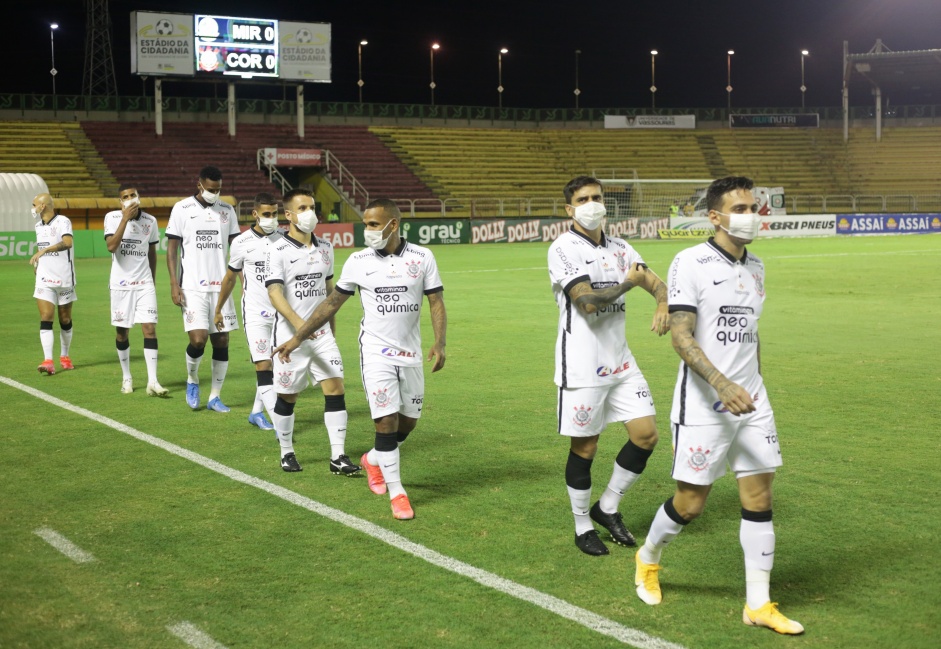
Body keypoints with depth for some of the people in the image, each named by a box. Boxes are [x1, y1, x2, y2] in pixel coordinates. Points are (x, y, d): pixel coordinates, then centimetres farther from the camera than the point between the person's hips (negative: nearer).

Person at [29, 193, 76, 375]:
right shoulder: (39, 226, 10)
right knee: (45, 319, -10)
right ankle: (48, 361, -16)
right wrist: (37, 261, 9)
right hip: (44, 279, 5)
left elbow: (67, 243, -31)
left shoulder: (62, 222, -13)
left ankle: (64, 356, 27)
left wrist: (44, 250, -37)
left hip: (64, 279, -5)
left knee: (65, 320, 8)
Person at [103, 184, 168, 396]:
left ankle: (152, 382, -10)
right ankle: (126, 377, 22)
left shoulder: (150, 221, 2)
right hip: (121, 284, -1)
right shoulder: (112, 217, -5)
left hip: (145, 284, 1)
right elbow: (111, 246, -21)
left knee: (150, 328, -9)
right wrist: (125, 218, -24)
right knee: (121, 331, 6)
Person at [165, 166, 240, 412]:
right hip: (193, 287, -4)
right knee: (198, 339, -15)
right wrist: (174, 284, -7)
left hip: (221, 287, 4)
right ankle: (192, 381, 15)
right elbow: (172, 249, 1)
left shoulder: (227, 211, 9)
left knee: (222, 341, 3)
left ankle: (215, 397, 15)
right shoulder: (182, 209, -1)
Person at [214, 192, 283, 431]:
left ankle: (257, 412, 28)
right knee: (263, 366, -11)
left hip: (281, 312, 3)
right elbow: (230, 278, 10)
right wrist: (218, 310, 17)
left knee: (274, 366, 8)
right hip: (255, 313, -3)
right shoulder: (242, 243, -3)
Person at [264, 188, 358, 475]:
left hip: (322, 334, 4)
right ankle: (287, 453, 25)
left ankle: (338, 457, -2)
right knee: (288, 396, 6)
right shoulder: (278, 251, -9)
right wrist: (299, 323, -32)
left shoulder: (325, 247, 9)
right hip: (290, 336, -4)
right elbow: (274, 293, -19)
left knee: (335, 388, -6)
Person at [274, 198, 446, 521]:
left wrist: (439, 343, -15)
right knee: (386, 421, -9)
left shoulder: (422, 258, -4)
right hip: (376, 352, -2)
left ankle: (374, 460, 39)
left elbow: (436, 303, -1)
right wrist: (297, 338, 6)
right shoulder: (358, 262, -3)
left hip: (411, 353, 2)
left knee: (408, 421, 10)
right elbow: (332, 303, 6)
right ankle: (396, 492, 3)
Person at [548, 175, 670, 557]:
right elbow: (587, 300, -20)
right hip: (582, 365, -6)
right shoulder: (563, 250, -10)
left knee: (646, 434, 2)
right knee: (584, 448, 2)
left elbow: (656, 282, 6)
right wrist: (628, 283, -8)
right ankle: (582, 527, 19)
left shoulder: (620, 249, 11)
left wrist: (662, 305, -17)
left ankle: (607, 507, 21)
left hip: (620, 362, 6)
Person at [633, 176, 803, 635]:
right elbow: (681, 338, -17)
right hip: (702, 406, -6)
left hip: (751, 404, 6)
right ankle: (648, 559, 32)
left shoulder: (755, 268, 11)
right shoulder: (690, 263, -11)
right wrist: (722, 385, -27)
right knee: (690, 502, 2)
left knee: (759, 498, 3)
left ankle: (758, 605, 12)